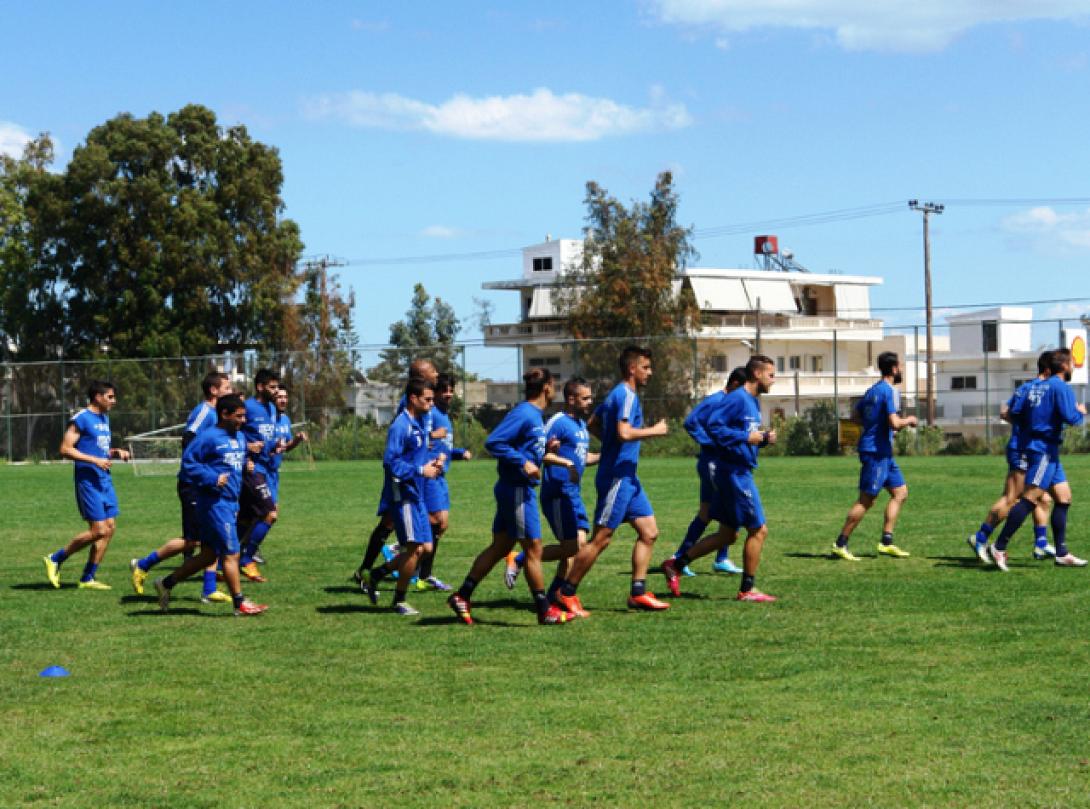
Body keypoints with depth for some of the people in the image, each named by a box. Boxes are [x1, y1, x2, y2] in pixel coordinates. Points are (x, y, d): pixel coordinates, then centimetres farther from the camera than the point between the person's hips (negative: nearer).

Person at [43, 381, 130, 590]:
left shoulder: (104, 418, 16)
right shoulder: (81, 419, -11)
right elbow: (65, 449, -15)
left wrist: (116, 453, 7)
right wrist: (94, 460, -21)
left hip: (105, 480, 9)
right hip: (88, 480, -9)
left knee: (110, 528, 3)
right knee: (98, 531, -11)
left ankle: (88, 579, 9)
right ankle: (55, 559, 5)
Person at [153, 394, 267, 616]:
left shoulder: (240, 437, 14)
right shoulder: (209, 437, -12)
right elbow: (188, 461, -15)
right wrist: (212, 478, -21)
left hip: (231, 503, 9)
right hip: (215, 503, -9)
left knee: (209, 555, 14)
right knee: (231, 554, -5)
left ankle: (166, 583, 25)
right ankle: (240, 603, 3)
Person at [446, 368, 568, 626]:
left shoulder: (535, 415, 13)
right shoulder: (523, 414, -16)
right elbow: (493, 442, -23)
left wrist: (545, 450, 8)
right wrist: (523, 462, -24)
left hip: (519, 490, 10)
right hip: (517, 490, -10)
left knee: (500, 547, 12)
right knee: (533, 548, -2)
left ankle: (462, 597, 15)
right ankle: (545, 611, 5)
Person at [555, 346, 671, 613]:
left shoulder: (617, 394, 16)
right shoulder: (627, 395, -14)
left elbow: (592, 424, 25)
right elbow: (624, 432, -27)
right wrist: (655, 430, -15)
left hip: (627, 477, 10)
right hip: (617, 477, -10)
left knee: (649, 532, 7)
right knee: (601, 539, -6)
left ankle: (638, 593, 7)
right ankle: (566, 593, 1)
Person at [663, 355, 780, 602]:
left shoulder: (753, 401, 15)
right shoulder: (737, 398, -15)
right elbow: (713, 426, -22)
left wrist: (764, 439, 2)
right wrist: (748, 438, -22)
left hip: (739, 473, 10)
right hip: (734, 473, -10)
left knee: (727, 535, 14)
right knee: (758, 529, -3)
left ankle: (675, 565, 18)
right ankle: (747, 589, 6)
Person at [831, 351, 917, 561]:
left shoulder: (873, 390, 13)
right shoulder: (890, 391, -15)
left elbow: (855, 416, 19)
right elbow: (894, 423, -24)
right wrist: (909, 420, -5)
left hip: (883, 452, 10)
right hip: (876, 451, -10)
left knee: (900, 492, 11)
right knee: (866, 500, -6)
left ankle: (887, 542, 9)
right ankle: (840, 544, -1)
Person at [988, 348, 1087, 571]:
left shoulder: (1036, 384, 12)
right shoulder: (1061, 387, -11)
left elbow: (1015, 412, 9)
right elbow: (1070, 418, -20)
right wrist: (1080, 412, 1)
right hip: (1045, 450, -9)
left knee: (1063, 496, 11)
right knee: (1030, 498, -13)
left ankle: (1061, 553, 11)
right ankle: (999, 548, -15)